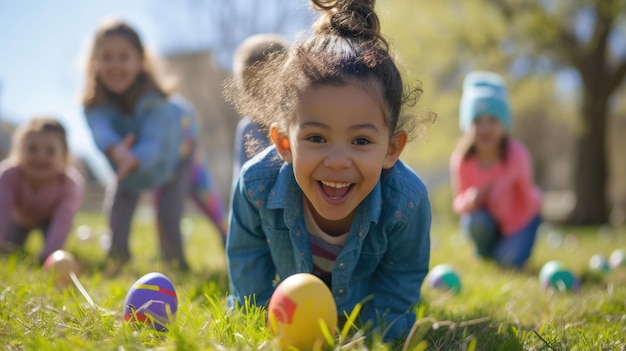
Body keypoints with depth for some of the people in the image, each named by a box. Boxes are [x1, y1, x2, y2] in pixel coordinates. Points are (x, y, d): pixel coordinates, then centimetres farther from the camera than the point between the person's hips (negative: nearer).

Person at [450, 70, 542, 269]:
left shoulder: (516, 155, -28)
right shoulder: (461, 160, -25)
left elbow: (529, 205, -18)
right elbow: (459, 203, -15)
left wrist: (523, 184, -36)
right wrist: (468, 201, -35)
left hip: (520, 218, -1)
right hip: (488, 216, 1)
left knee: (510, 261, -19)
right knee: (475, 221, -31)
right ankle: (484, 255, 3)